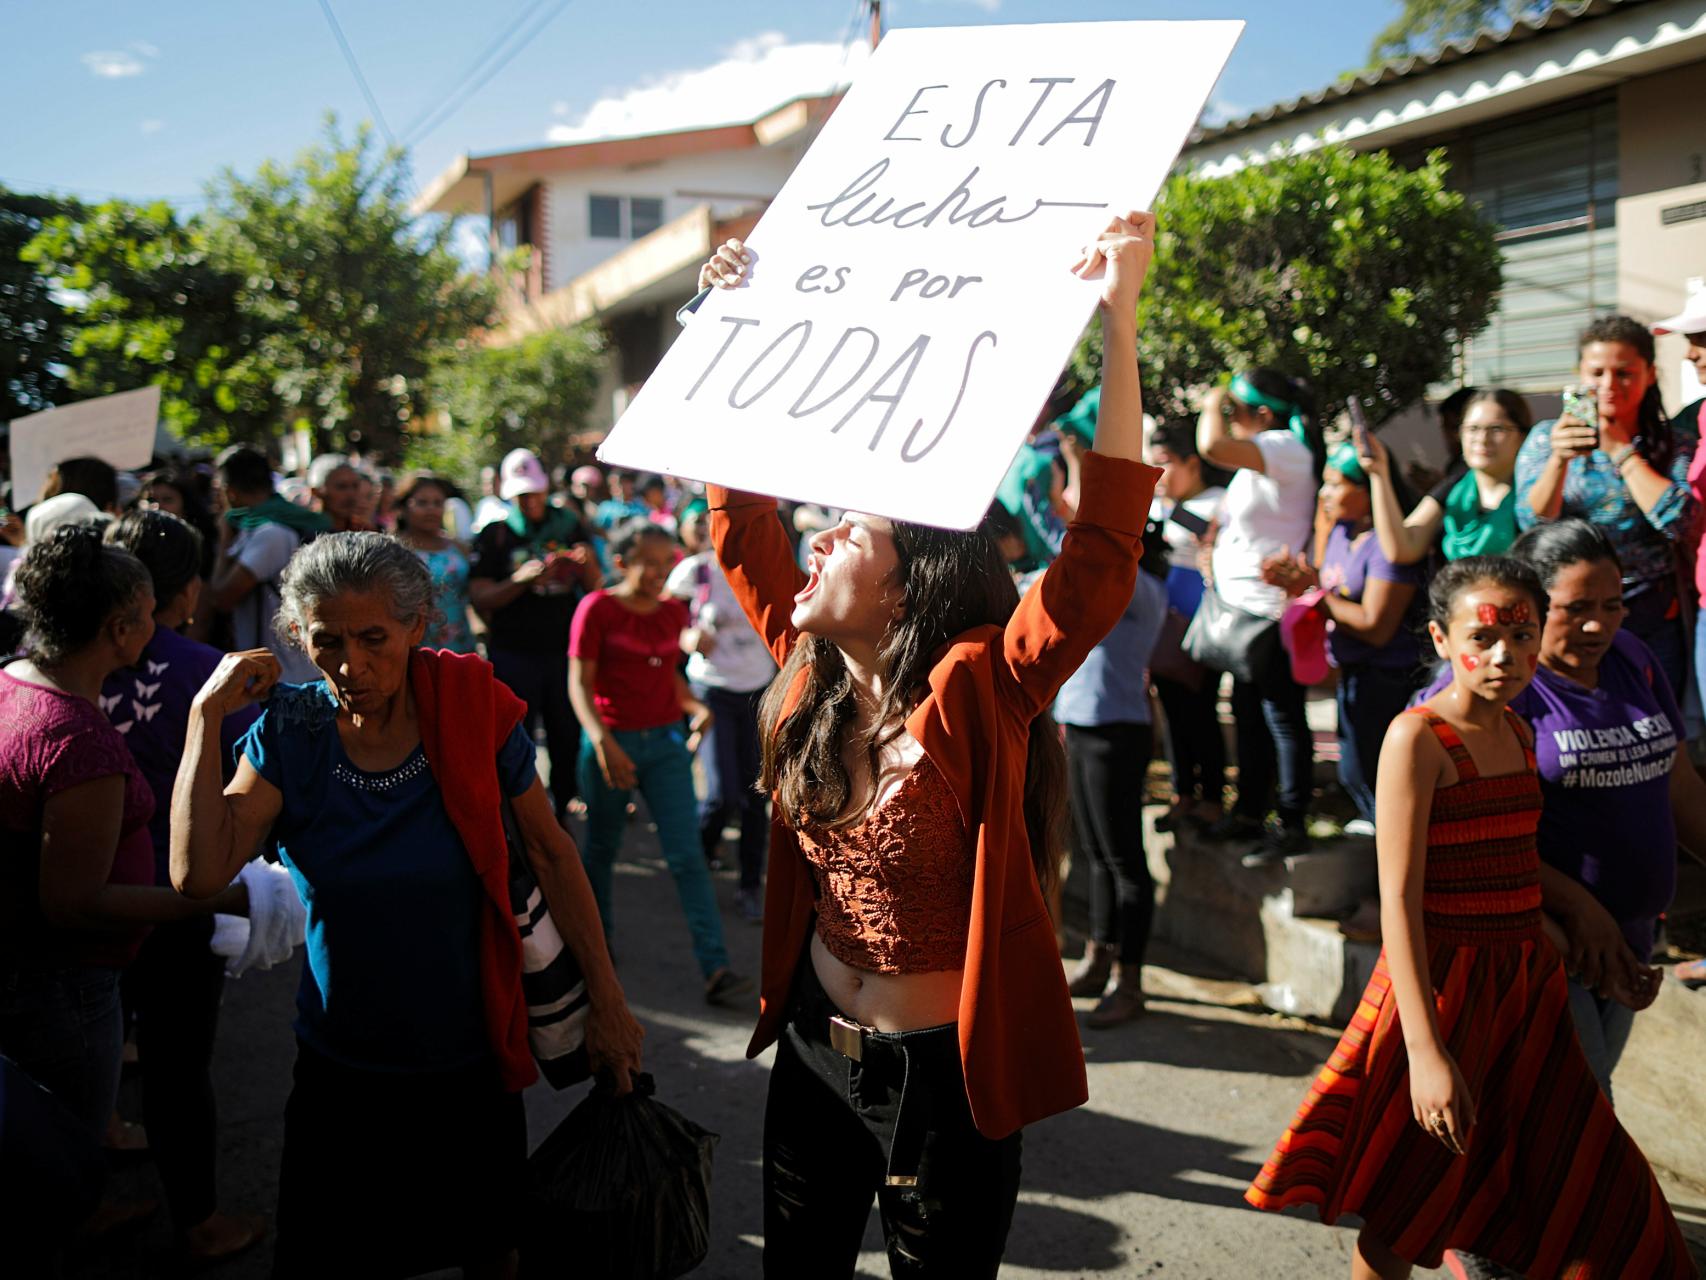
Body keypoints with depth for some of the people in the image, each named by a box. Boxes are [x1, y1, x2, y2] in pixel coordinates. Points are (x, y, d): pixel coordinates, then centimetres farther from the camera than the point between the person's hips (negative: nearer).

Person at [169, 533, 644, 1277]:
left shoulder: (473, 713, -14)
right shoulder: (290, 734, -11)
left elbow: (551, 856, -7)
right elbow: (198, 873, -23)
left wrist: (607, 1003, -7)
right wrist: (208, 714, -21)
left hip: (472, 1061, 0)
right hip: (340, 1069, 1)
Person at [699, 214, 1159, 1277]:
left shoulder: (981, 693, -20)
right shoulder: (814, 670, -4)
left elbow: (1102, 552, -33)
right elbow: (743, 517, 4)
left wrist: (1121, 321, -40)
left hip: (945, 1073, -5)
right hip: (813, 1048, 6)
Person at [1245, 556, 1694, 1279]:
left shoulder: (1517, 732, 7)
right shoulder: (1417, 737, -16)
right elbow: (1398, 898, -20)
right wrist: (1425, 1050, -24)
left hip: (1526, 981, 7)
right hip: (1444, 981, -7)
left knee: (1589, 1191, 13)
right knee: (1407, 1217, 9)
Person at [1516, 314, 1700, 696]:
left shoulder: (1679, 443, 4)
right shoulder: (1545, 437, 4)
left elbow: (1678, 522, -11)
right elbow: (1532, 524, -7)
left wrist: (1620, 449, -8)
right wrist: (1559, 460, -23)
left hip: (1653, 621, 1)